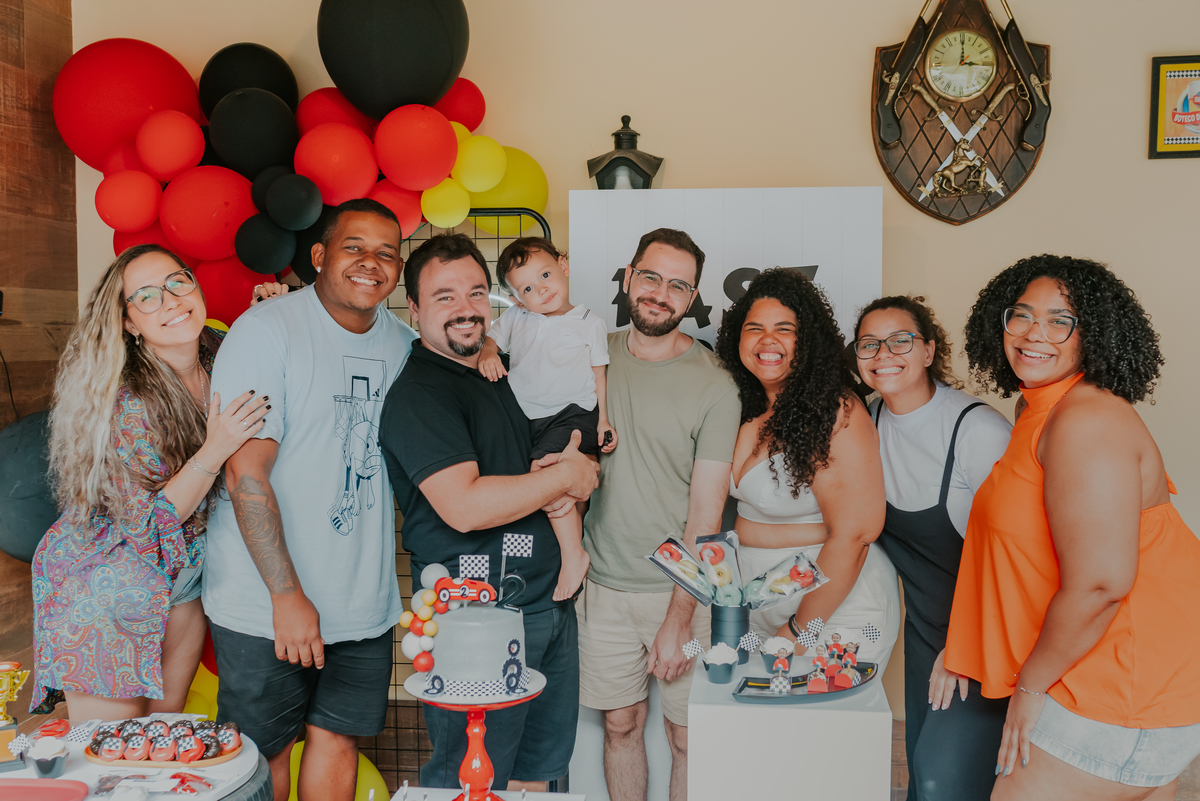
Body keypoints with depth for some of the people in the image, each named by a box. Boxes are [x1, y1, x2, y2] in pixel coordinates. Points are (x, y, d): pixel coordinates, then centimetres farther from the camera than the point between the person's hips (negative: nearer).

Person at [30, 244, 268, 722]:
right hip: (104, 586, -6)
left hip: (183, 574, 6)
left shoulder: (220, 355, -8)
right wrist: (214, 453, -35)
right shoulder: (122, 399, -24)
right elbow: (145, 524, -21)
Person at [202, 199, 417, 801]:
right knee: (265, 751, 10)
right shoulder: (267, 329, -13)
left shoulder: (403, 342, 6)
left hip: (364, 604, 5)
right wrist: (288, 596, -19)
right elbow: (246, 473, -17)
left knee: (339, 738, 13)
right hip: (266, 605, -4)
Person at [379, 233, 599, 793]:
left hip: (549, 603, 8)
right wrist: (565, 476, -14)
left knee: (537, 769, 19)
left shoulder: (500, 377, 13)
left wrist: (575, 479, -3)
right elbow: (465, 506, -25)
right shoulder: (417, 394, -14)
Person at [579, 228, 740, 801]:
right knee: (621, 725, 14)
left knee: (688, 737, 5)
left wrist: (678, 618, -13)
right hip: (604, 583, 3)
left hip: (681, 589, -3)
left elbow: (706, 511, -11)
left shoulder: (714, 387, -10)